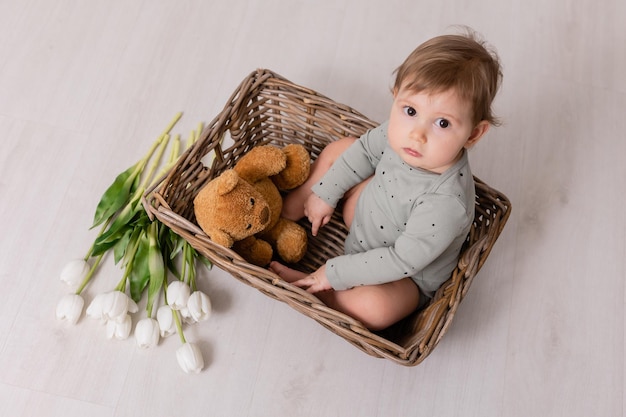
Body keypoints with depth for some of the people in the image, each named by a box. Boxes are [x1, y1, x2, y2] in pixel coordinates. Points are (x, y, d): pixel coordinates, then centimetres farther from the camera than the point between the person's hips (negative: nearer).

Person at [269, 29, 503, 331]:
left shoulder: (446, 204, -42)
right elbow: (365, 150, -1)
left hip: (406, 275, -6)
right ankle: (288, 212, 20)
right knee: (338, 150, 4)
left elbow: (402, 262, -32)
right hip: (367, 215, 7)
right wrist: (324, 194, -1)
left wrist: (334, 274, -25)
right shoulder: (401, 132, -24)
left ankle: (302, 283, -9)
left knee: (375, 306, -36)